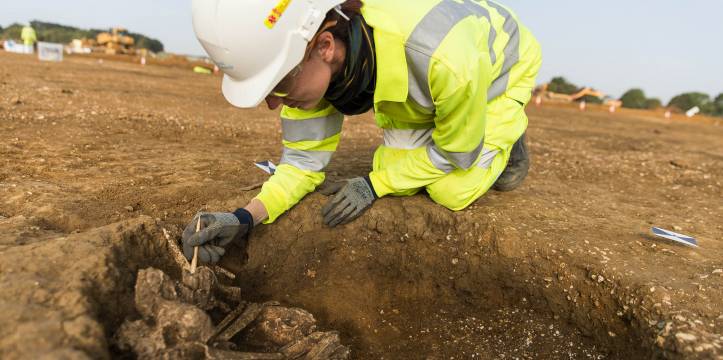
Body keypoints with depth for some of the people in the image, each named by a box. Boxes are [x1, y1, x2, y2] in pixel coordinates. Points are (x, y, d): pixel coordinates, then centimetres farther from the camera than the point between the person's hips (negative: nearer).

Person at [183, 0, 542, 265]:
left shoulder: (440, 54, -47)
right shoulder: (305, 58, -29)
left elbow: (458, 152, -26)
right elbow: (305, 158, -18)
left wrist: (374, 185, -26)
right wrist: (245, 217, -32)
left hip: (501, 66, -4)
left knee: (451, 191, -18)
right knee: (396, 174, -10)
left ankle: (504, 134, 12)